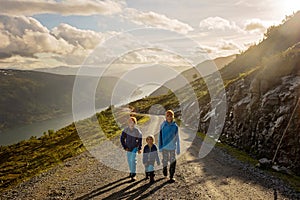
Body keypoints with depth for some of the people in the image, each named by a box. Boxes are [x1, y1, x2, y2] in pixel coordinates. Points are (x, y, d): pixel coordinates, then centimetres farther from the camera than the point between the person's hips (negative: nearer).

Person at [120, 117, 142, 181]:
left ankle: (133, 175, -5)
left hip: (135, 147, -3)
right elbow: (122, 139, -4)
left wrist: (139, 148, -5)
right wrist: (125, 147, -7)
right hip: (128, 148, 3)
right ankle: (131, 171, 35)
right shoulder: (126, 129, -13)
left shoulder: (137, 131, -17)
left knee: (133, 160, -10)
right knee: (129, 160, 15)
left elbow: (140, 140, -4)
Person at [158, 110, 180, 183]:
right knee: (165, 160, 10)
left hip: (172, 146, 0)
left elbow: (177, 138, 2)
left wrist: (178, 149, 4)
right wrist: (160, 147, -1)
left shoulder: (175, 126, -3)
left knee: (173, 161, -1)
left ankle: (171, 176, 12)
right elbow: (160, 136, 0)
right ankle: (165, 173, 37)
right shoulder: (163, 125, -4)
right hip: (165, 147, 0)